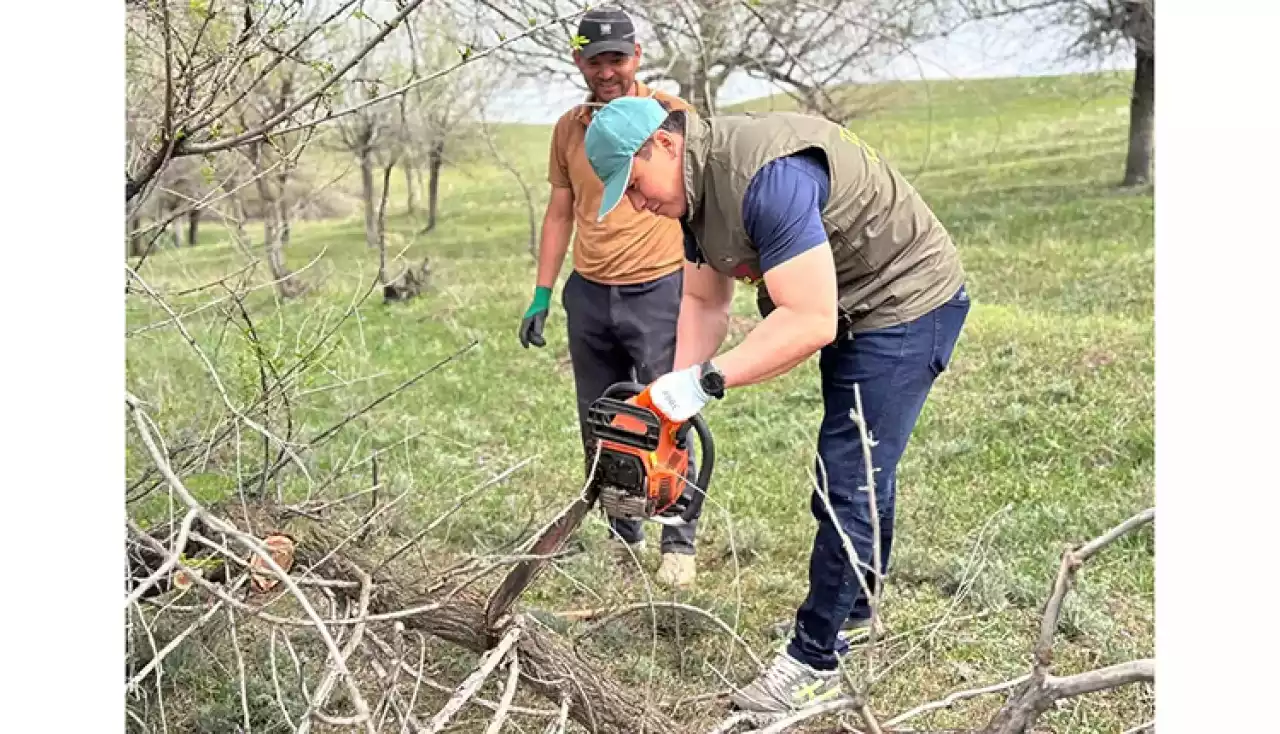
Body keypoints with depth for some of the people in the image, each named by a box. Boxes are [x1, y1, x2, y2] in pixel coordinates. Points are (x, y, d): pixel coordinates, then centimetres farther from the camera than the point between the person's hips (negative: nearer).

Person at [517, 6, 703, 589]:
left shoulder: (672, 116, -5)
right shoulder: (567, 128, 9)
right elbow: (559, 214, 15)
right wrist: (542, 295, 12)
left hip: (658, 290, -5)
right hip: (588, 296, 5)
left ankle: (680, 546, 9)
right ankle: (623, 540, 25)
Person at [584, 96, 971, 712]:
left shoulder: (766, 175, -33)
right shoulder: (694, 186, -1)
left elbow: (810, 322, -36)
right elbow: (703, 301, 5)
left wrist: (705, 381, -33)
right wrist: (676, 394, -6)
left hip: (907, 307, -10)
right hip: (850, 314, 10)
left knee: (848, 485, -9)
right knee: (861, 466, 21)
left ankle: (814, 661, 3)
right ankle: (852, 607, 39)